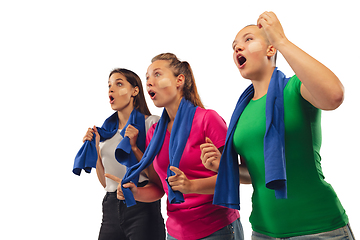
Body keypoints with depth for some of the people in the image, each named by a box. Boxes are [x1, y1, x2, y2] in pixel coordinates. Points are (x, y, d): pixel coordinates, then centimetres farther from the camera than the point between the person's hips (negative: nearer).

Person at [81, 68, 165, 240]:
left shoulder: (152, 123, -4)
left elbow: (159, 177, -10)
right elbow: (105, 182, 12)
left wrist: (134, 147, -18)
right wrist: (94, 148, 3)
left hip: (142, 209, -5)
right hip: (111, 208, 5)